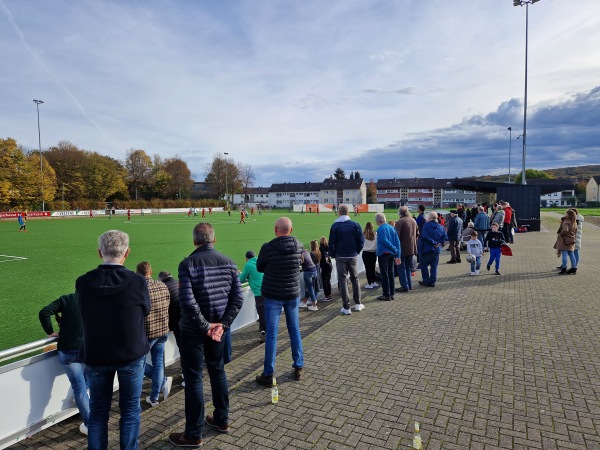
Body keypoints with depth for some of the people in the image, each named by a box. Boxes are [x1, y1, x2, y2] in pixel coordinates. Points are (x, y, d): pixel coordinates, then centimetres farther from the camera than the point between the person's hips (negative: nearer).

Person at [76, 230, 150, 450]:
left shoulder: (82, 282, -14)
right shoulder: (137, 282, -20)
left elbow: (86, 315, 0)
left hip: (95, 356, 2)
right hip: (131, 354, -1)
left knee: (98, 411, 19)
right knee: (130, 409, 17)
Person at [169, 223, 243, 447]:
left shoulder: (188, 264, -15)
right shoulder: (228, 262, 0)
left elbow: (187, 301, -23)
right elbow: (237, 298, -3)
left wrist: (205, 326, -14)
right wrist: (222, 324, -5)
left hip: (193, 330, -5)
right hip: (217, 327, 5)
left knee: (193, 378, 6)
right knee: (218, 371, 20)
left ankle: (194, 434, 19)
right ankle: (222, 420, 35)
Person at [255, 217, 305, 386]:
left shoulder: (268, 248, -17)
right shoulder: (299, 246, -6)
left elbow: (259, 268, -2)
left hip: (273, 295, -3)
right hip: (293, 294, 4)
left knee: (271, 334, 5)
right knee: (295, 331, 17)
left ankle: (268, 374, 14)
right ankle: (299, 368, 27)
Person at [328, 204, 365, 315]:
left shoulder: (335, 226, -8)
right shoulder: (355, 225, -3)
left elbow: (332, 243, -7)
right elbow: (361, 241, -2)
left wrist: (333, 255, 8)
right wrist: (356, 251, 11)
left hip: (340, 257, -2)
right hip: (352, 256, 2)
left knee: (342, 280, 3)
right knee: (355, 279, 16)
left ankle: (346, 307, 4)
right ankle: (357, 304, 22)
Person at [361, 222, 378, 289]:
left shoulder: (363, 235, -10)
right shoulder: (375, 234, -5)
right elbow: (378, 244, 1)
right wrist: (376, 251, 14)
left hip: (366, 253, -2)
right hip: (373, 253, 2)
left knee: (368, 268, 3)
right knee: (373, 268, 14)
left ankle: (369, 284, 6)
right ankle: (373, 282, 22)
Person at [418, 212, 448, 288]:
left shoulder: (426, 225, -10)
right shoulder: (441, 227, 6)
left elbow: (424, 236, -22)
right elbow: (445, 237, 2)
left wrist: (434, 242, -16)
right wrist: (440, 243, -1)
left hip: (426, 249, -5)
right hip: (437, 250, 5)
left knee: (424, 265, 8)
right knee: (434, 266, 12)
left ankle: (426, 281, 9)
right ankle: (432, 282, 12)